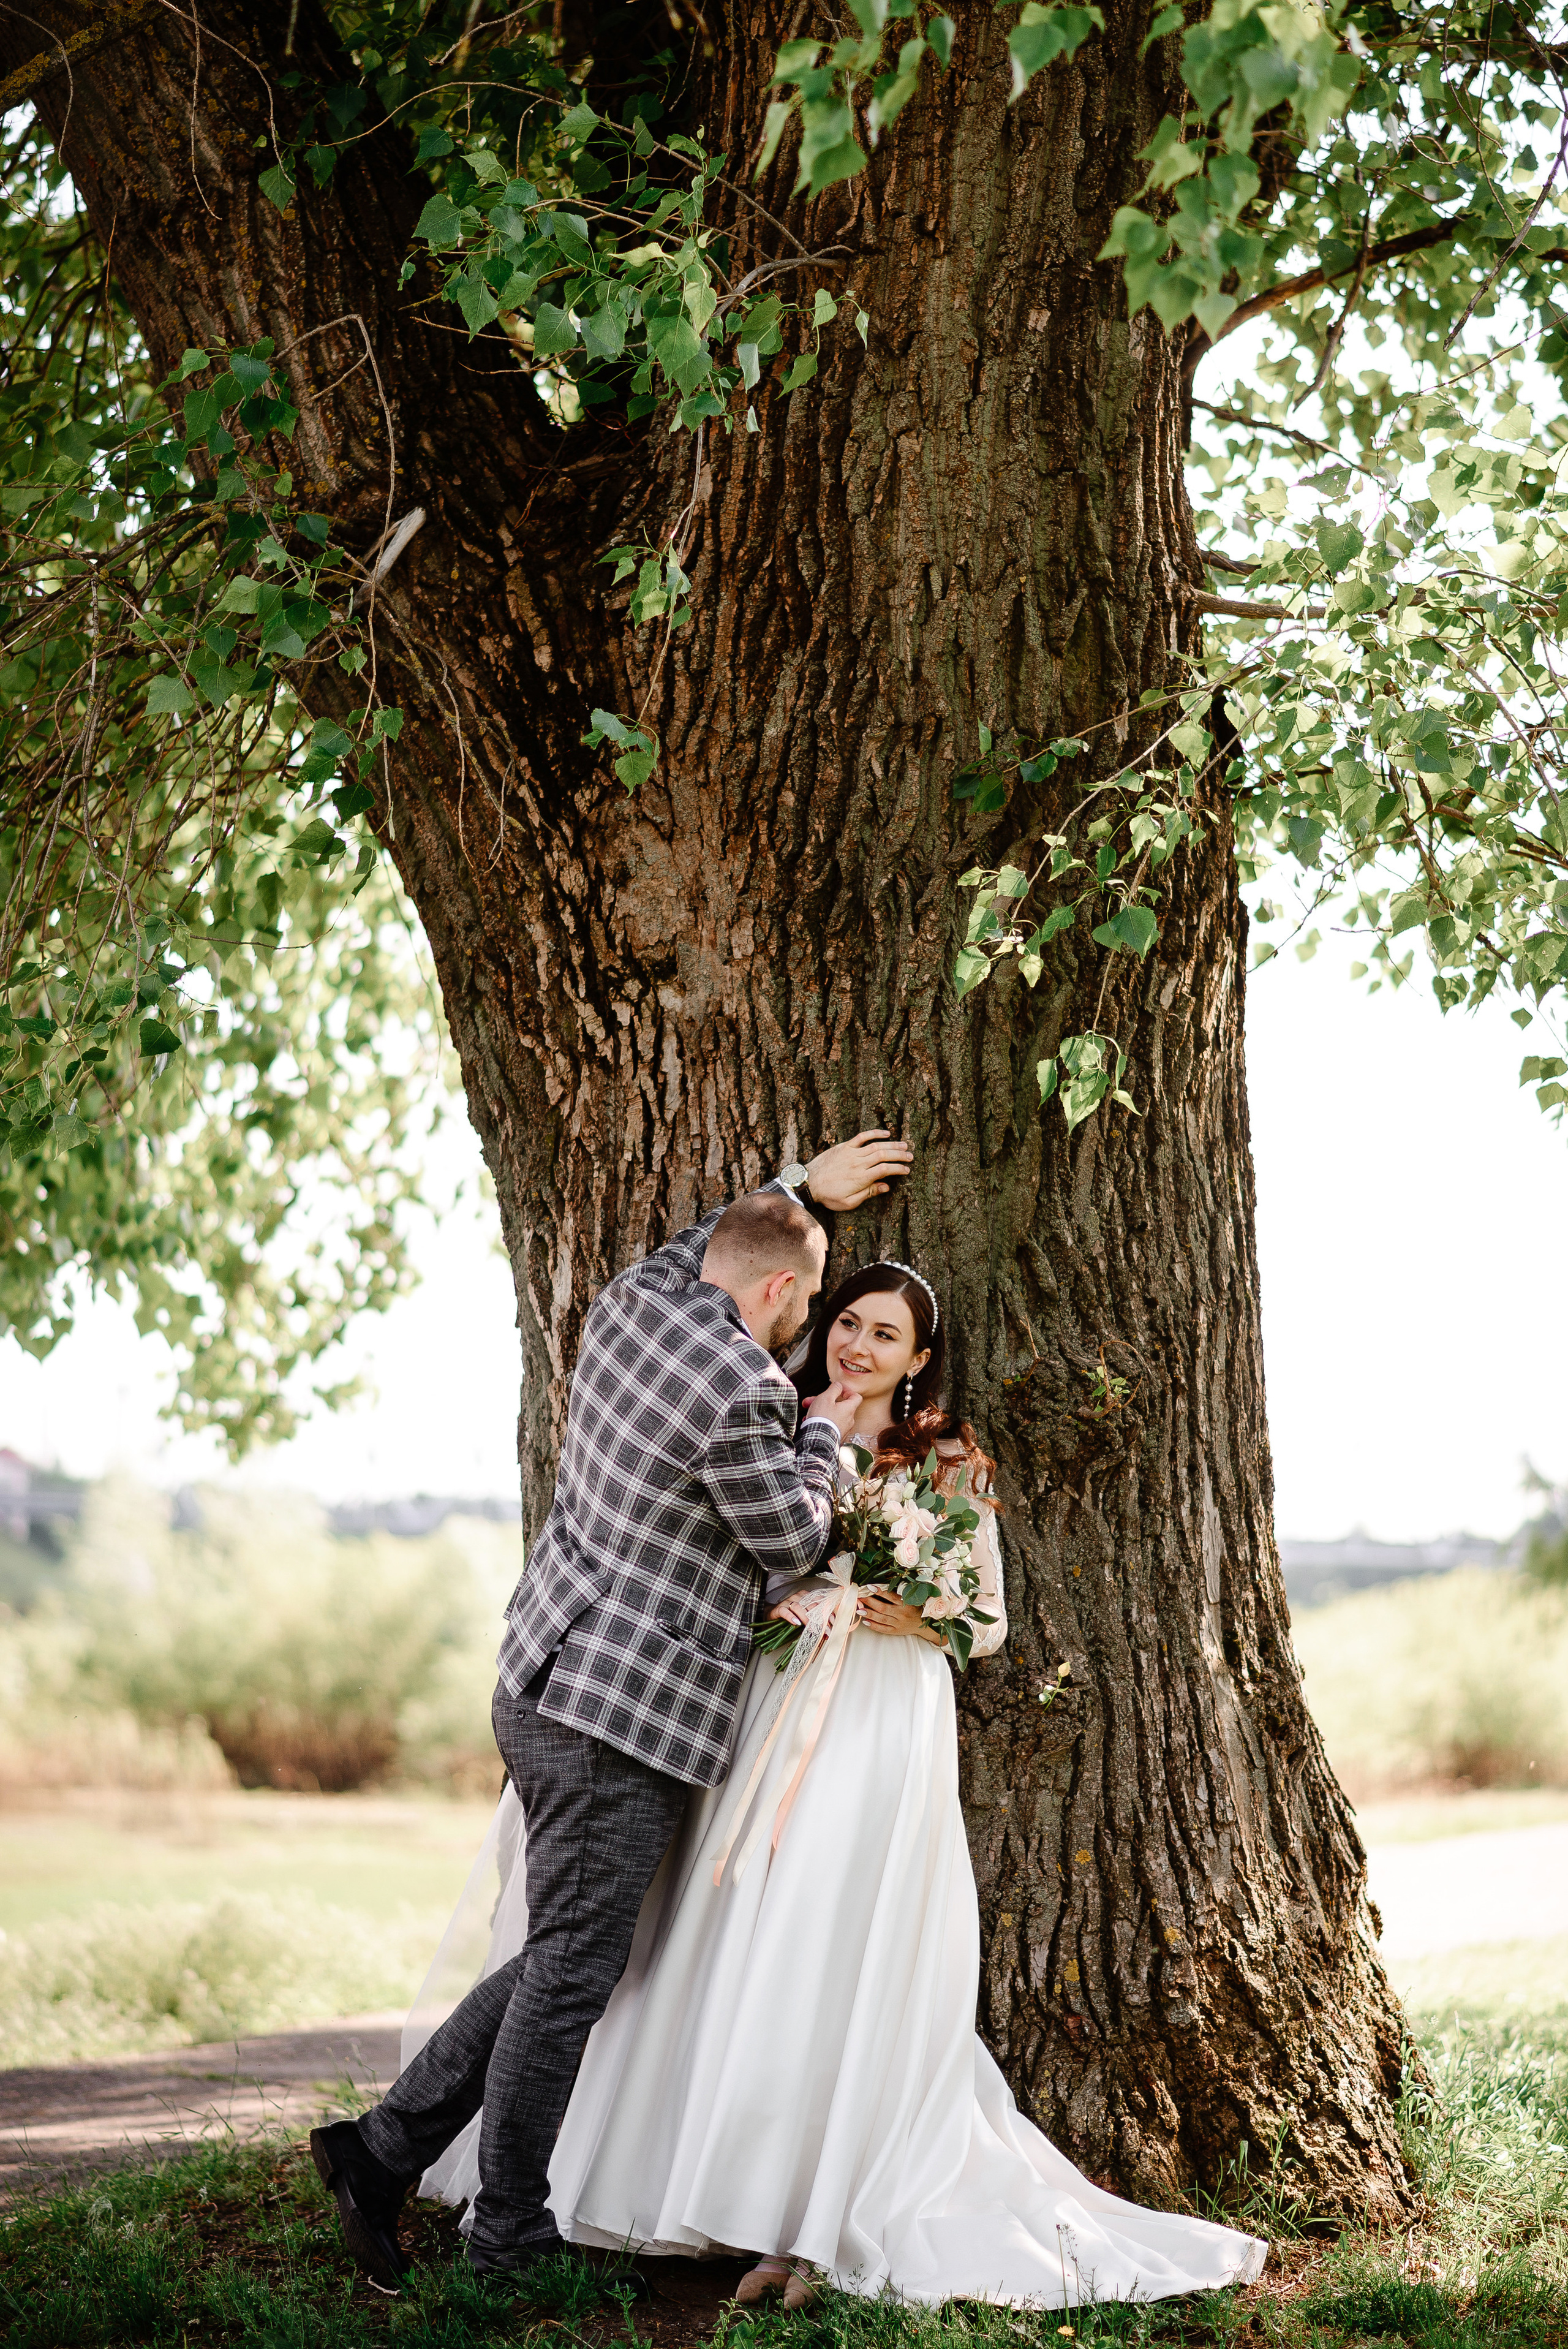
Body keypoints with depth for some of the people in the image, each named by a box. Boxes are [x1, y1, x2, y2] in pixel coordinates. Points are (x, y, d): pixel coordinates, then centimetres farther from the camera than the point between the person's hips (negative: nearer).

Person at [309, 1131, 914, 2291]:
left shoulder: (627, 1307, 8)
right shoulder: (740, 1390, -19)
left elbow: (692, 1250, 33)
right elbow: (792, 1544, -4)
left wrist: (801, 1188, 38)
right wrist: (823, 1437, 12)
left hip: (549, 1685, 10)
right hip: (623, 1716, -10)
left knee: (564, 1956, 16)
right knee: (574, 1970, 0)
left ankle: (385, 2145, 16)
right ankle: (509, 2235, 10)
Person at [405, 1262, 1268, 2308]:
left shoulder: (950, 1468, 4)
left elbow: (990, 1624, 7)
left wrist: (915, 1618, -12)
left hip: (883, 1726, -3)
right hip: (769, 1714, 4)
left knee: (838, 1961, -7)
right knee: (733, 1952, 2)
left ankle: (812, 2225, -3)